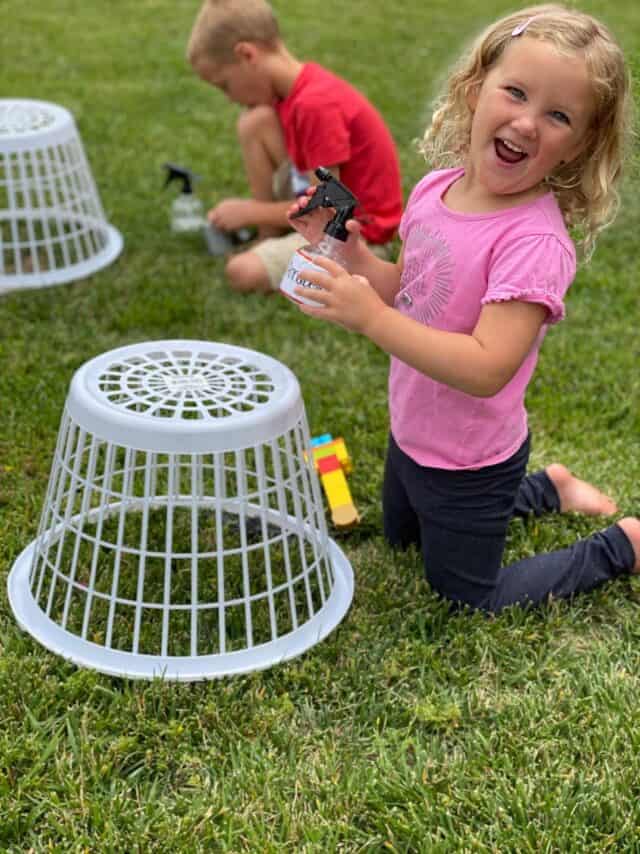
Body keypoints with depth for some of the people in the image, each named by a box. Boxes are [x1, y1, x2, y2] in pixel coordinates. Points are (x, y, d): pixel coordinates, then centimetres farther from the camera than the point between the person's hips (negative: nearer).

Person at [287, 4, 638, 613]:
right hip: (412, 434, 8)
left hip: (468, 464, -8)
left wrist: (368, 316, -39)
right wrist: (349, 251, -13)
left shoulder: (535, 241, -31)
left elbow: (486, 370, -37)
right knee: (402, 538, 34)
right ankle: (549, 488, 43)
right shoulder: (436, 187, -9)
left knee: (470, 598, 16)